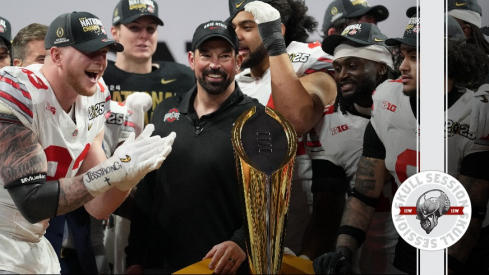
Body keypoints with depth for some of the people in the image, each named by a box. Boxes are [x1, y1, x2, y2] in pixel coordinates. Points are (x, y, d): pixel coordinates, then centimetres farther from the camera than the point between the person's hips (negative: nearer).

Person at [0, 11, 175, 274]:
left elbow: (95, 206, 2)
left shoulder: (93, 101, 2)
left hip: (35, 250, 7)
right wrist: (114, 168, -27)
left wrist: (129, 174, -17)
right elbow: (32, 203, -26)